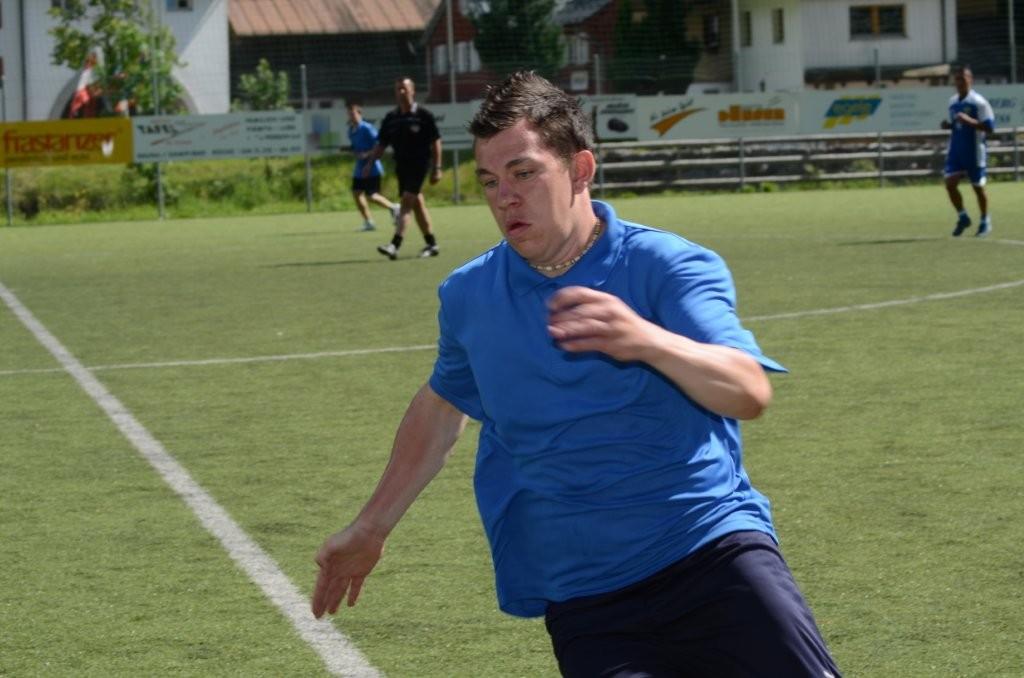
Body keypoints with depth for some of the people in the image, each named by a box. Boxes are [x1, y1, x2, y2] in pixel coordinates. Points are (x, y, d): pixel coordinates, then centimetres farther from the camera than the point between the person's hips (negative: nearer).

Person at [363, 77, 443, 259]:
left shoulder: (424, 116, -6)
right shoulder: (391, 118, 8)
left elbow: (435, 142, -4)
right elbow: (381, 145, 10)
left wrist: (436, 168, -8)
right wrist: (369, 161, -5)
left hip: (419, 164, -6)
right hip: (402, 166, 6)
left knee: (407, 202, -15)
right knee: (417, 204, 11)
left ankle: (395, 245, -23)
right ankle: (431, 244, 21)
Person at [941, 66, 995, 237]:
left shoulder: (978, 102, -11)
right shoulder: (953, 101, 9)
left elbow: (989, 127, -15)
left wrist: (969, 121, -27)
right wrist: (948, 125, 0)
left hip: (974, 151, -5)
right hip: (955, 150, 5)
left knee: (978, 186, 6)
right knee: (950, 183, -7)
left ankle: (985, 221, 23)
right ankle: (962, 217, 11)